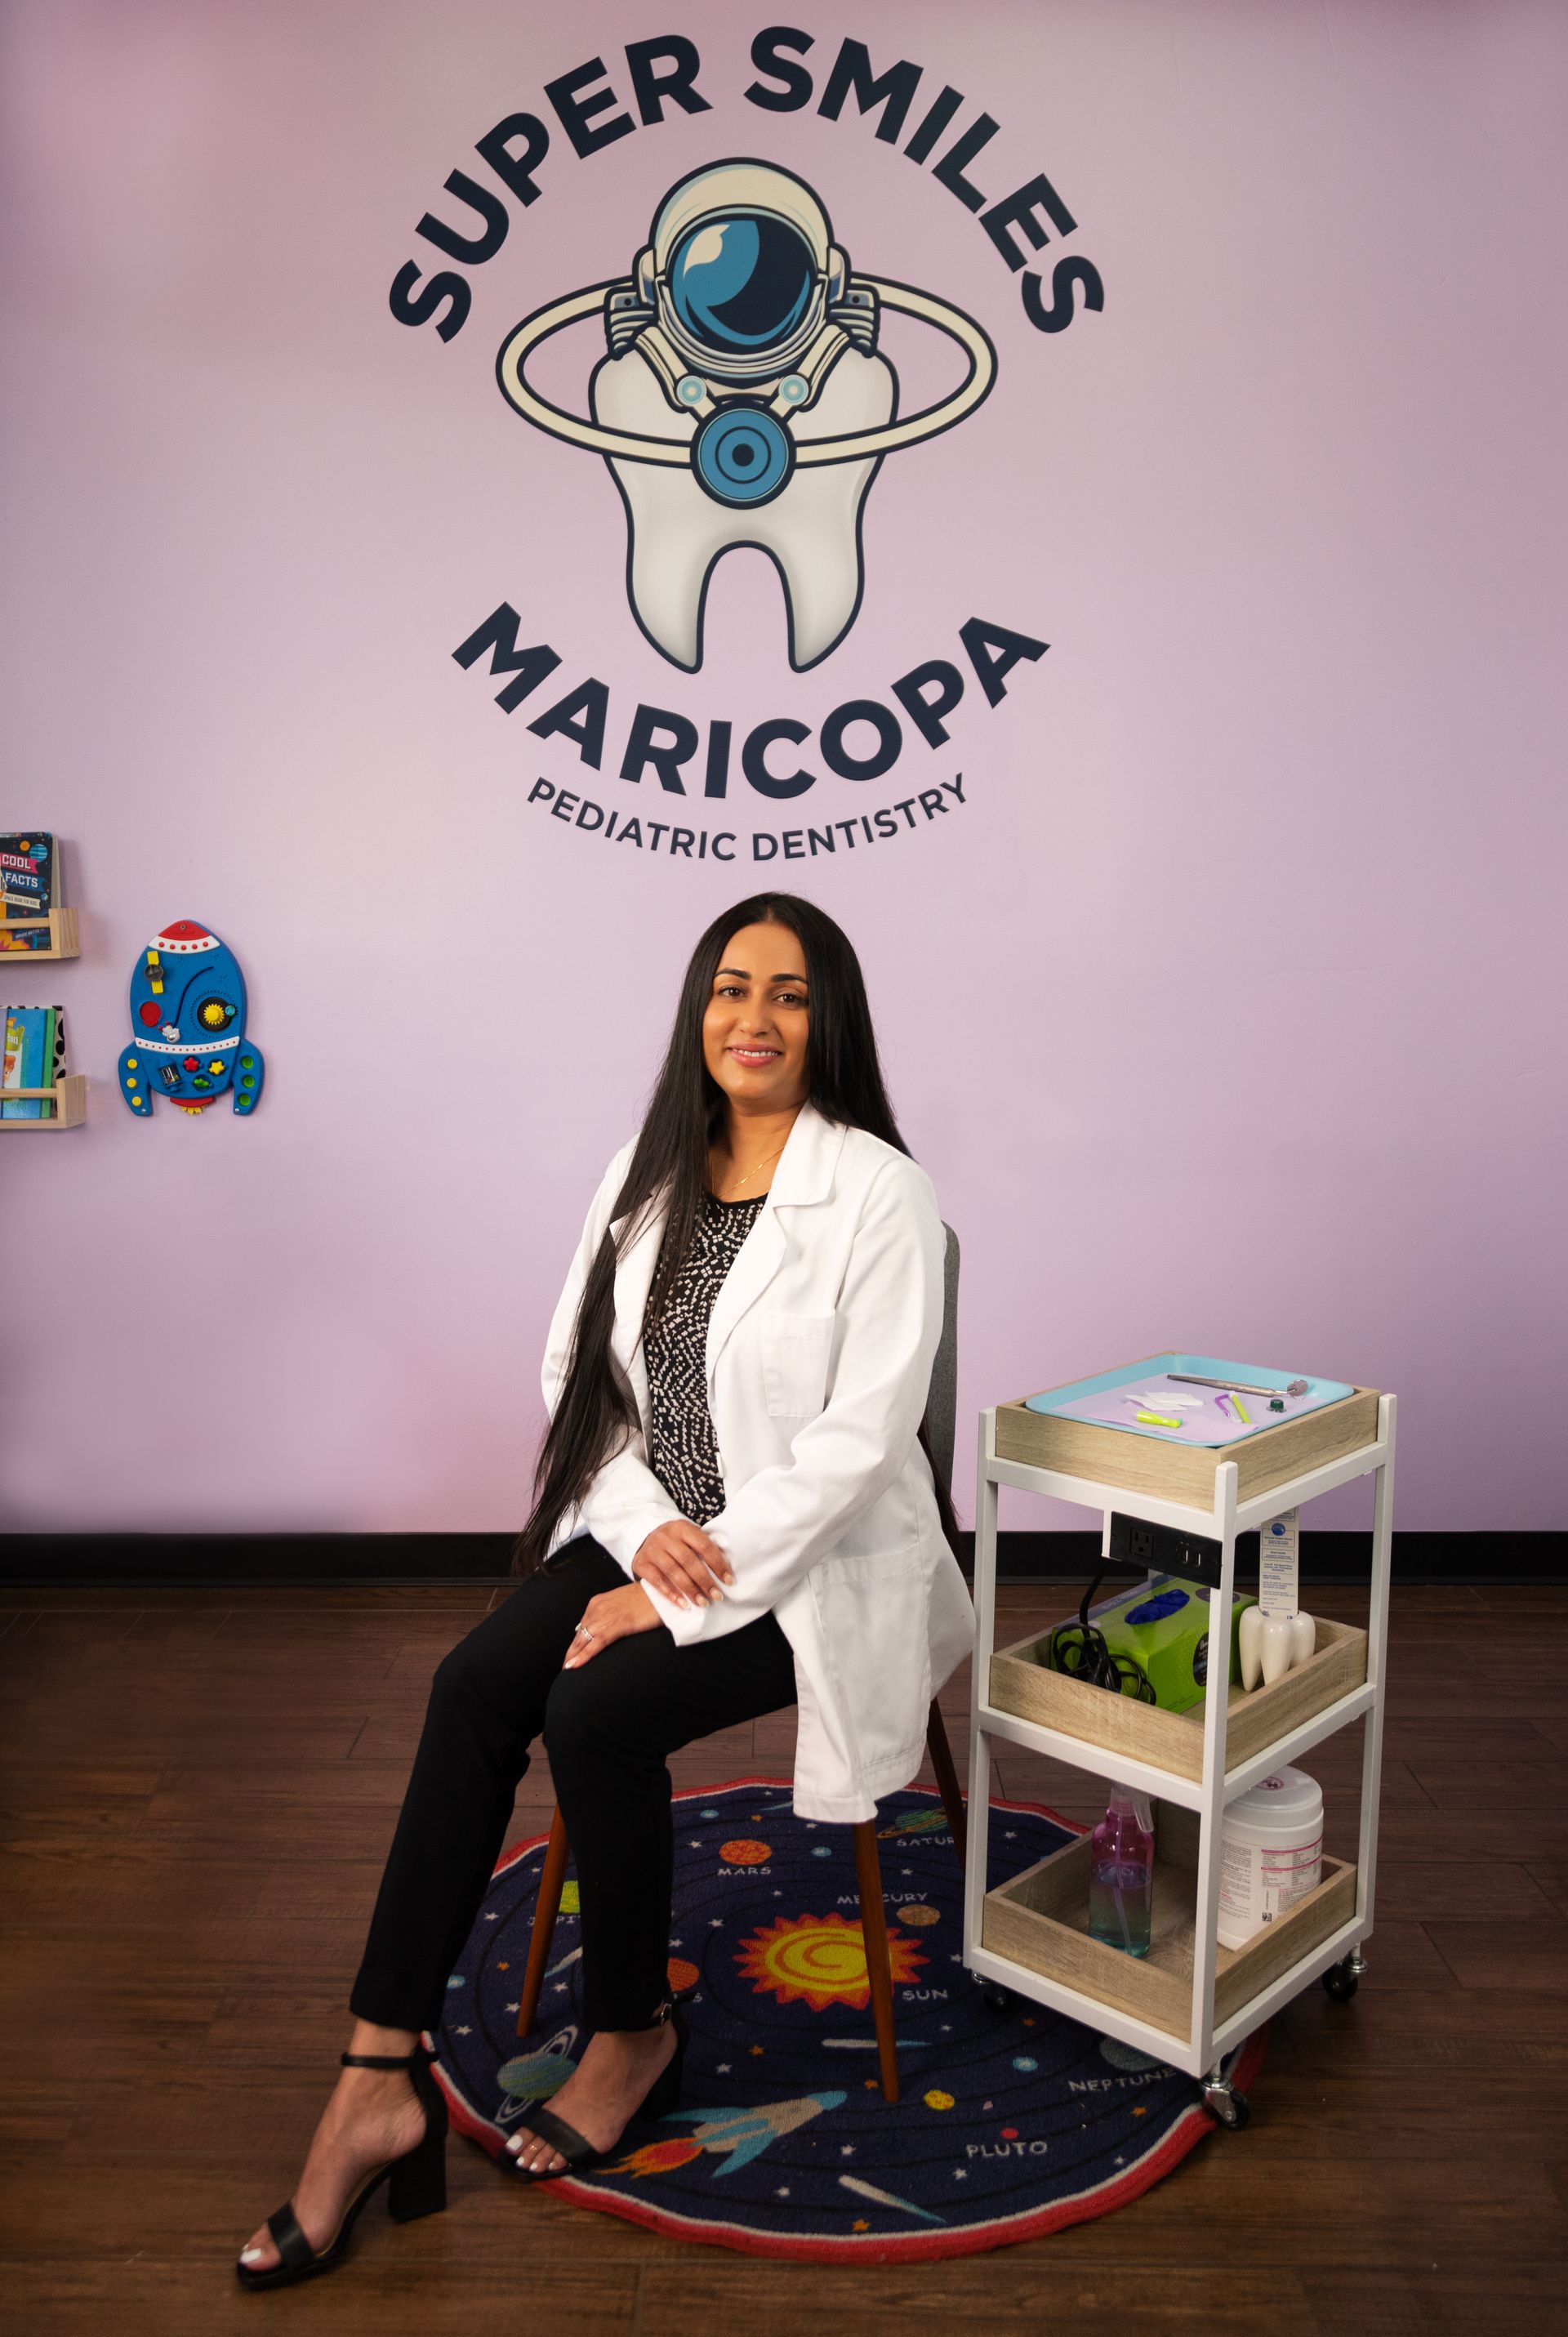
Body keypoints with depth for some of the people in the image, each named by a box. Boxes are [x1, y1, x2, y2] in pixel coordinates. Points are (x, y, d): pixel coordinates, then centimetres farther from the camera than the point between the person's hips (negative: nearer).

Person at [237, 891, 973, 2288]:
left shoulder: (876, 1191, -13)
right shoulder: (649, 1175, 6)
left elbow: (860, 1435, -18)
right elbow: (580, 1381, 7)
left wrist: (691, 1594, -19)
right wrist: (646, 1532, -10)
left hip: (812, 1562, -5)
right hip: (651, 1533, 5)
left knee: (594, 1713, -24)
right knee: (475, 1685, -19)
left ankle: (635, 2034, 4)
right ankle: (379, 2079, -12)